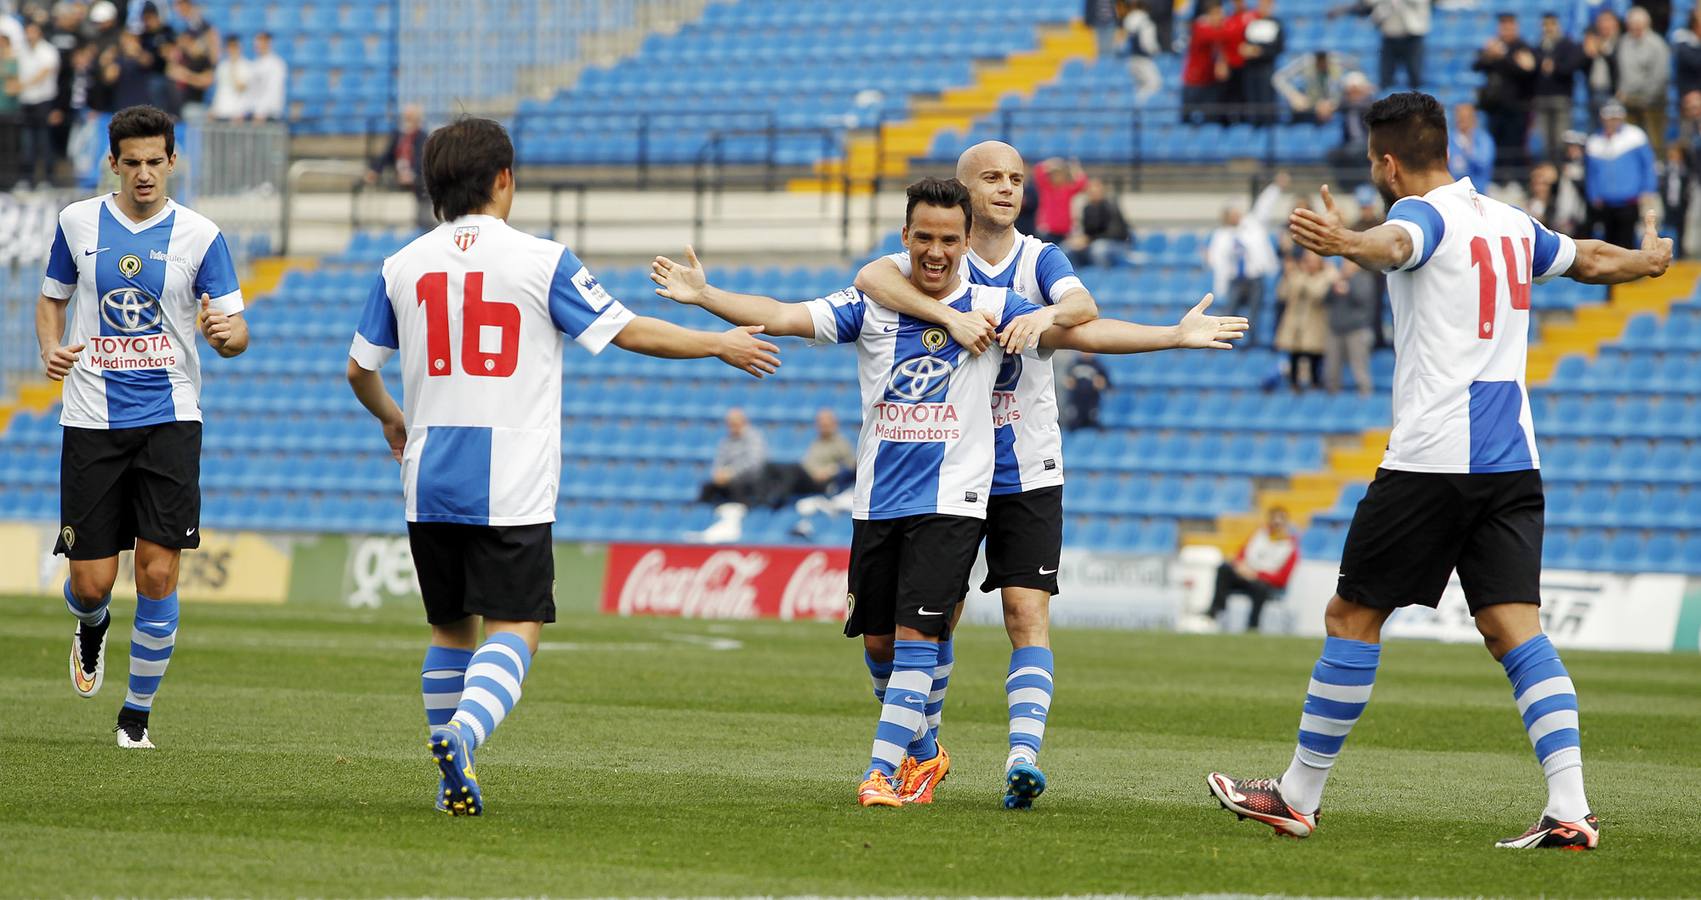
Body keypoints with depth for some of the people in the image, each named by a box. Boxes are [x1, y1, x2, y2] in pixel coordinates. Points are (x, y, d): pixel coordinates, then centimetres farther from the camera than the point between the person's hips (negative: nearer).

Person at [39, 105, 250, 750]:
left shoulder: (200, 235, 0)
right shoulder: (77, 223, 5)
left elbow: (234, 330, 0)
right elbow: (51, 299, 19)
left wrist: (227, 332, -23)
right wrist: (51, 350, -1)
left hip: (170, 419, -1)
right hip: (92, 422, 1)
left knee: (158, 573, -9)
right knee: (91, 582, -2)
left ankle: (138, 711, 7)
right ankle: (92, 628, 37)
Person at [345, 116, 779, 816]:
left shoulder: (403, 267, 6)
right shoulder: (540, 261, -5)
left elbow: (359, 370, 15)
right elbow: (629, 333, -2)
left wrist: (390, 420, 37)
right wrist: (720, 345, 13)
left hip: (430, 485, 4)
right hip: (512, 489, -4)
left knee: (450, 628, 17)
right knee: (513, 629, -5)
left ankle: (454, 782, 17)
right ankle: (461, 733, -31)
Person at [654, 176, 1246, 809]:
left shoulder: (993, 306, -1)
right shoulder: (871, 304, 3)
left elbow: (1083, 331, -2)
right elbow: (784, 316, -2)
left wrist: (1178, 335, -8)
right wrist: (703, 296, -13)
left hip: (953, 496, -3)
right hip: (878, 497, 3)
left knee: (917, 633, -14)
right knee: (879, 640, 9)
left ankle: (884, 770, -12)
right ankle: (923, 752, 29)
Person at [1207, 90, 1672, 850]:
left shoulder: (1424, 214, -6)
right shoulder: (1512, 225, 17)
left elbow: (1395, 244, -32)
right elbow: (1590, 259, 36)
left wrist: (1346, 242, -54)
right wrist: (1649, 258, 58)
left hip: (1430, 460, -7)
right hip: (1512, 462, 7)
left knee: (1352, 617, 4)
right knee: (1516, 630, -1)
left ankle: (1298, 796, 10)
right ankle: (1569, 809, -15)